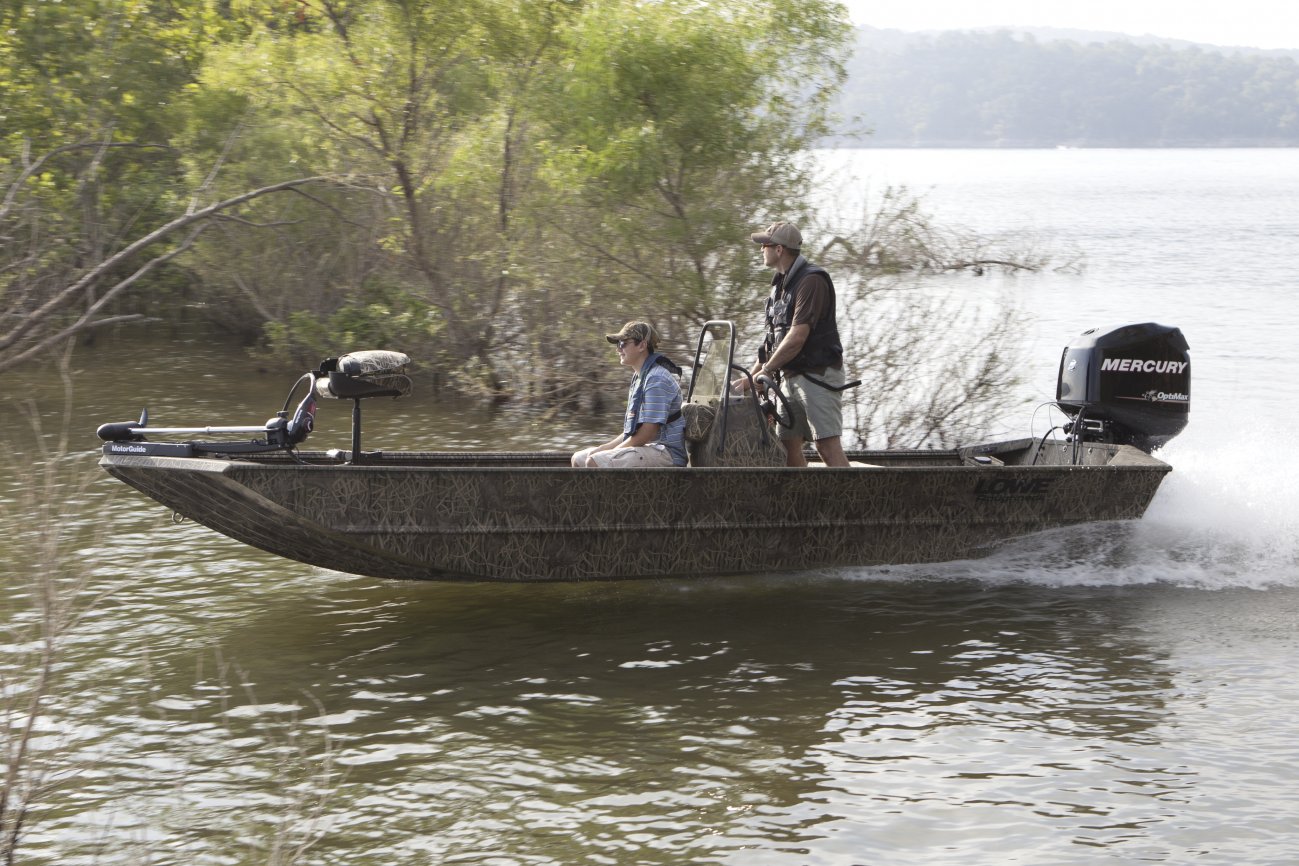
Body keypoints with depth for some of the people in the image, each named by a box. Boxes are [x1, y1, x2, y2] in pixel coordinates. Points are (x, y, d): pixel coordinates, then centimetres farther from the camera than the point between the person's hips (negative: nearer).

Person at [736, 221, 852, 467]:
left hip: (818, 375, -9)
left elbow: (797, 337, -20)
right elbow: (772, 340, 20)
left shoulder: (811, 280, -14)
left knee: (827, 447, -13)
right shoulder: (780, 285, 16)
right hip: (790, 377, 9)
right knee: (788, 445, 5)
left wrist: (765, 371, -16)